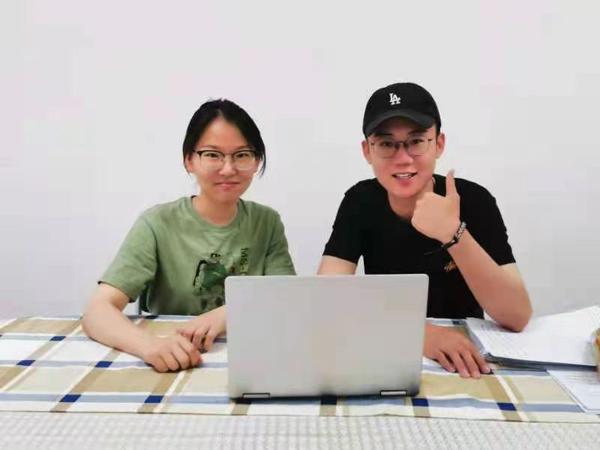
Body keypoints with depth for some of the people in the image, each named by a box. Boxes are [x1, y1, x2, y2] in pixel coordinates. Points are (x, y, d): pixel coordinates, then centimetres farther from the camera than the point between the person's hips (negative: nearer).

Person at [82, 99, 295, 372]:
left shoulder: (267, 222, 3)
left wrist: (230, 313, -23)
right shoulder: (158, 225, -8)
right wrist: (148, 344, -37)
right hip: (170, 370, -2)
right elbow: (97, 310, -16)